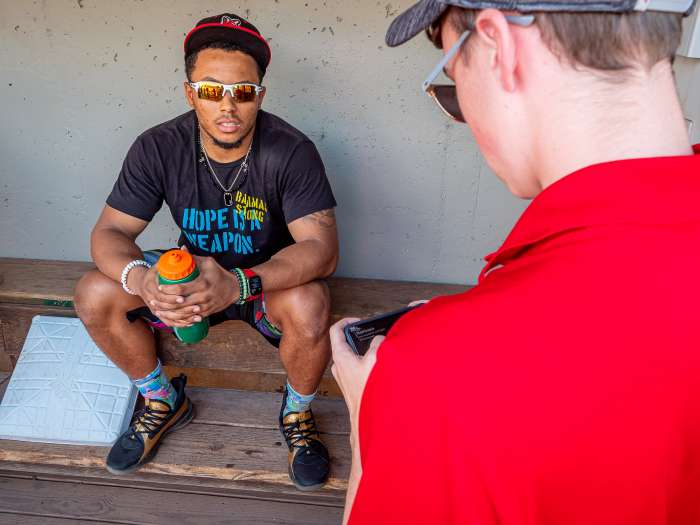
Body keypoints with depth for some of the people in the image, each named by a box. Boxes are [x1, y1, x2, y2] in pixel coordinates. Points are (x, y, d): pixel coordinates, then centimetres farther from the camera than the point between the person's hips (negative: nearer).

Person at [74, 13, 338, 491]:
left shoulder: (291, 151, -23)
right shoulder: (159, 148, -14)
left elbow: (321, 248, -30)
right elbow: (110, 232, -13)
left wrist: (239, 283, -47)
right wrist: (141, 278, -38)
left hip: (271, 281, -3)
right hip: (192, 276, 3)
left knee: (310, 307, -36)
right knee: (95, 295, -16)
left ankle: (297, 414, -2)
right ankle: (164, 401, 10)